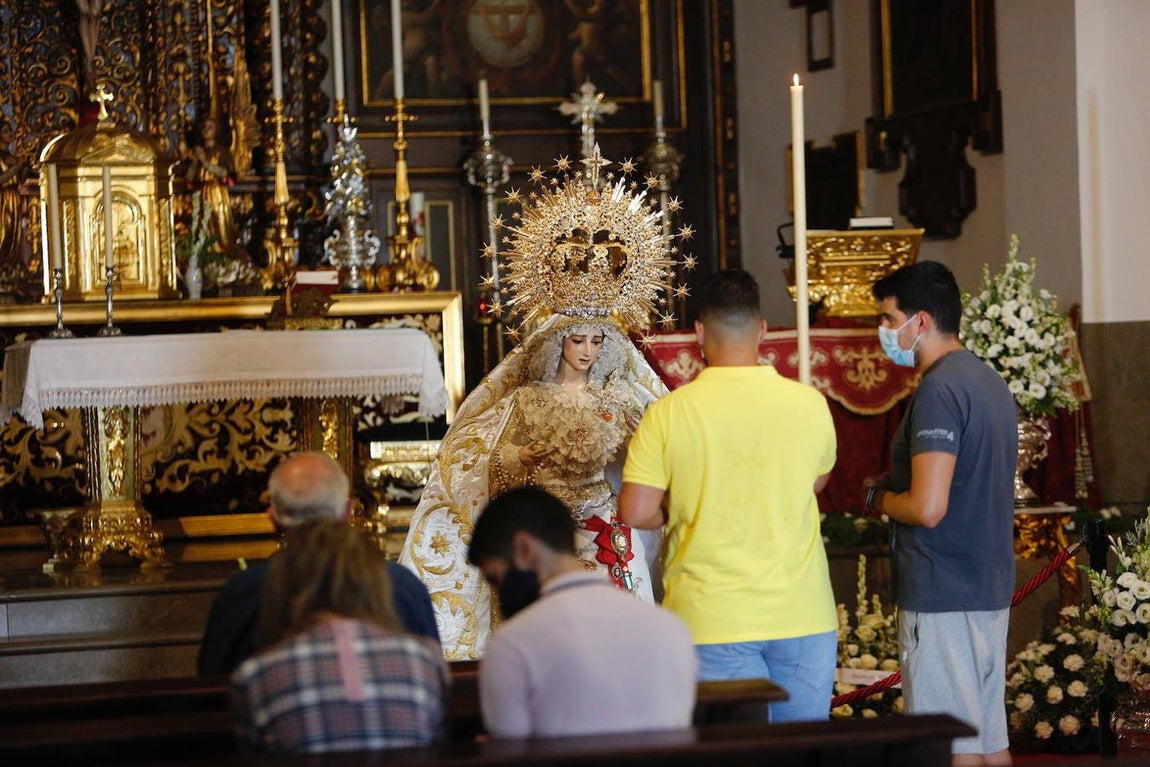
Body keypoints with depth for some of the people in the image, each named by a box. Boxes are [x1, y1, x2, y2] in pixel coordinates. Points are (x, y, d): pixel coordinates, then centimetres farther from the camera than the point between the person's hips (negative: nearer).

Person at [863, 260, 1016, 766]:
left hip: (942, 594, -10)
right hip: (991, 590, 10)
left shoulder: (939, 390, -17)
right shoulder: (989, 382, 14)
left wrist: (879, 499, -4)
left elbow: (928, 508, -23)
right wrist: (894, 487, 16)